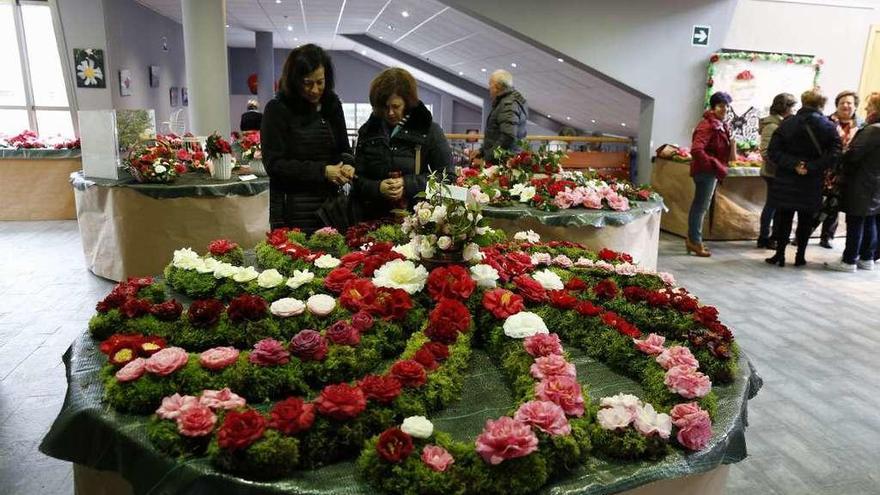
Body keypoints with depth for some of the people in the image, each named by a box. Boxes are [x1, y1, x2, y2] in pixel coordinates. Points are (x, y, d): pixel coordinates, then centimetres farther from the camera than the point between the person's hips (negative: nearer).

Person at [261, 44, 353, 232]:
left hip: (329, 206, 5)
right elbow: (274, 163, -11)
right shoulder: (277, 109, -6)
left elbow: (344, 148, 17)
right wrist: (322, 171, -17)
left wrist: (346, 165, -7)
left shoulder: (332, 104, 9)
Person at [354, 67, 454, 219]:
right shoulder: (368, 131, 10)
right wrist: (378, 188, -11)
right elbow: (357, 178, 11)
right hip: (374, 217, 2)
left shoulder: (429, 130, 2)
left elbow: (448, 177, 1)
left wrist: (408, 184, -11)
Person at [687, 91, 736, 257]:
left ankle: (693, 239, 25)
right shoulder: (707, 125, -16)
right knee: (701, 206, -4)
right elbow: (696, 150, -27)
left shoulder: (721, 126, 13)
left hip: (711, 171, 10)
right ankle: (695, 241, 5)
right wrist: (715, 166, -22)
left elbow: (724, 152, 22)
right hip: (706, 171, -10)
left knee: (699, 206, 15)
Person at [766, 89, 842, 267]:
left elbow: (773, 151, -10)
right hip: (812, 184, 0)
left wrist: (793, 164, -13)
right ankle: (800, 256, 18)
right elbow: (833, 156, -13)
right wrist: (811, 167, -13)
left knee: (784, 217, 8)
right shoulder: (829, 127, -3)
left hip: (786, 181, 0)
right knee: (806, 219, 11)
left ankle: (780, 255, 9)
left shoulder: (786, 124, -3)